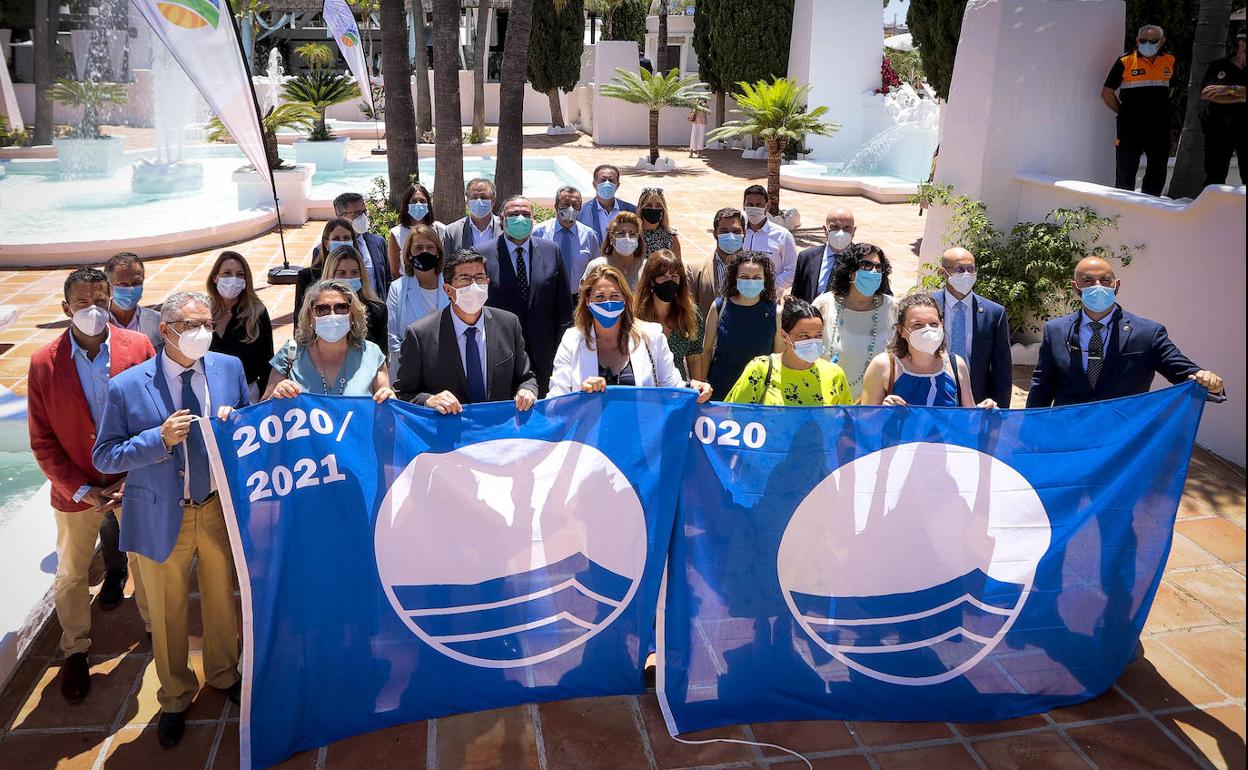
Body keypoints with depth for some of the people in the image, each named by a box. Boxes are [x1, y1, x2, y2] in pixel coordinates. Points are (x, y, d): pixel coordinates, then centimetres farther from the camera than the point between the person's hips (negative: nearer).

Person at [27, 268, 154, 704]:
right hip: (76, 490, 1)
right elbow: (42, 442, -6)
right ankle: (74, 650, 38)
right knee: (70, 574, 16)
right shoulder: (43, 364, -11)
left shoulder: (139, 348, -12)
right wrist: (81, 490, -12)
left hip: (135, 483, 0)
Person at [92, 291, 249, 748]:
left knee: (221, 599, 21)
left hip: (220, 508, 2)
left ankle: (223, 673, 47)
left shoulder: (229, 368, -5)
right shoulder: (126, 387, -13)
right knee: (168, 613, 15)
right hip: (161, 518, -2)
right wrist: (160, 439, -25)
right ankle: (175, 698, 39)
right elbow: (103, 457, -10)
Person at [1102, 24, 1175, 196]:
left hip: (1160, 125, 4)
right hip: (1131, 126, -4)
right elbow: (1106, 93, -1)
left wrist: (1161, 110, 15)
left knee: (1158, 170, 10)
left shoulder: (1170, 61, 7)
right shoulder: (1125, 62, -5)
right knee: (1126, 170, -2)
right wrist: (1124, 112, 1)